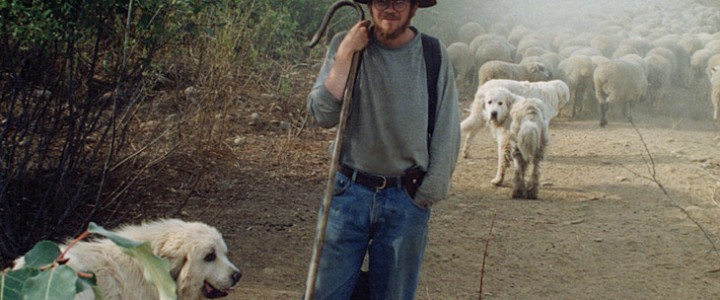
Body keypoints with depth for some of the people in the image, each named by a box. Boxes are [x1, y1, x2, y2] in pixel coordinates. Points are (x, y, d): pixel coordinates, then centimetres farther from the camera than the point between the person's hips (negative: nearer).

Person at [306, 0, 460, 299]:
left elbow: (447, 134, 3)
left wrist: (429, 192, 2)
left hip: (407, 198, 0)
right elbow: (323, 114, -9)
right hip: (350, 192, 0)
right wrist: (345, 55, -14)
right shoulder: (345, 44, -2)